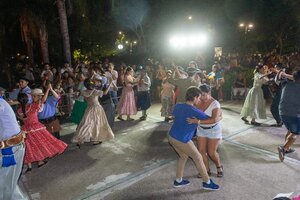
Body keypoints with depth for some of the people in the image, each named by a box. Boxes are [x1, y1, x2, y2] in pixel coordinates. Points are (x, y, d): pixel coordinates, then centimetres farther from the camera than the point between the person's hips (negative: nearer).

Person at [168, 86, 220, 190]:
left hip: (172, 136, 8)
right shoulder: (195, 112, -19)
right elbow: (212, 120, -11)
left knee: (183, 156, 26)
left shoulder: (178, 106, 0)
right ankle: (207, 182, 25)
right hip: (182, 140, -8)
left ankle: (178, 180, 34)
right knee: (198, 158, 10)